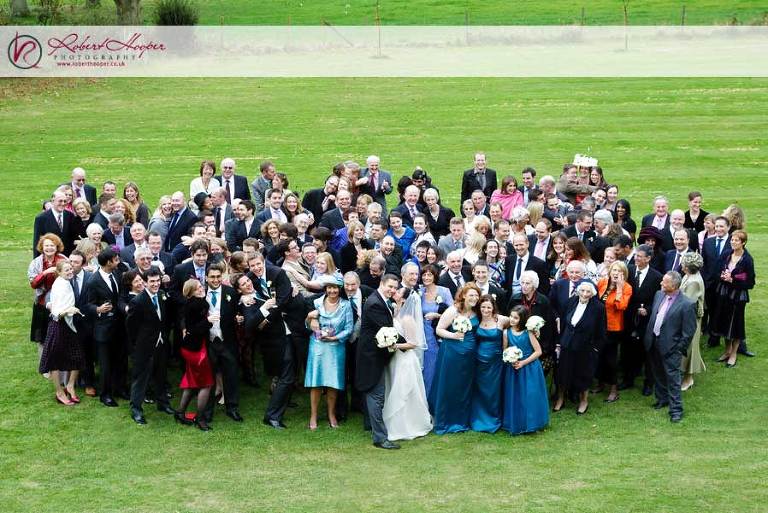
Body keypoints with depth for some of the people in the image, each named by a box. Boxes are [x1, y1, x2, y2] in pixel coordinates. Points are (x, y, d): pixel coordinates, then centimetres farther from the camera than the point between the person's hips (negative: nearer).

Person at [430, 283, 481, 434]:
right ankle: (444, 423, 13)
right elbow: (439, 330, -9)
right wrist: (453, 335, -23)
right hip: (452, 353, -6)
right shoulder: (453, 311, -12)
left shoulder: (475, 313, 6)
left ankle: (462, 421, 26)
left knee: (465, 388, 13)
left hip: (469, 355, 6)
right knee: (449, 388, 2)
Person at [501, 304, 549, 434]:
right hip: (513, 370, 2)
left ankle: (530, 424, 15)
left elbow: (538, 351, -8)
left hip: (529, 369, -2)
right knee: (514, 397, 6)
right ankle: (515, 425, 17)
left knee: (530, 396, 0)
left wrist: (523, 363, -13)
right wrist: (511, 361, -13)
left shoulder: (528, 332, -8)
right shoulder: (507, 332, -1)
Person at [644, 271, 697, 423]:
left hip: (670, 347, -7)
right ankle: (662, 398, 39)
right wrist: (648, 336, 13)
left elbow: (689, 332, -13)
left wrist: (678, 350, -11)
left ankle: (676, 409, 8)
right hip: (653, 342, 7)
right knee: (658, 374, 21)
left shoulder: (687, 305, -18)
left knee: (672, 377, -1)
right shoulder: (658, 295, 2)